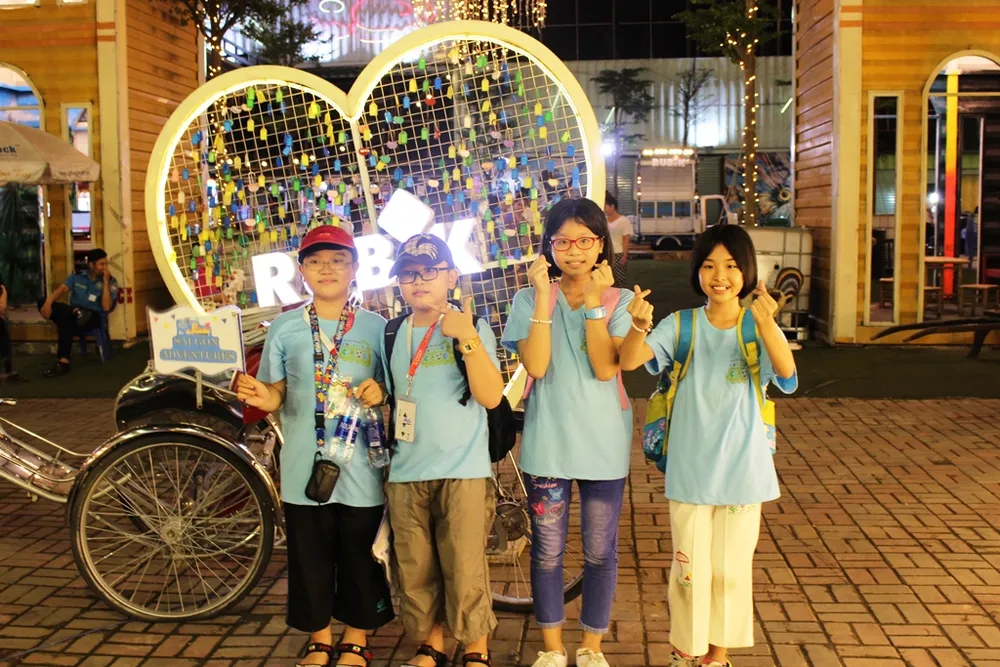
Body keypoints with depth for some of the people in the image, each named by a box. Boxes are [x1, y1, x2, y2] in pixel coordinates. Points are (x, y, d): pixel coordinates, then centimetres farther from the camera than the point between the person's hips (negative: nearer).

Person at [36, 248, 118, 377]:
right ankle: (76, 313, -34)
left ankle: (63, 362, -38)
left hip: (93, 318, -4)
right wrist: (48, 301, -24)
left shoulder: (110, 282, 1)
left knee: (66, 322, -37)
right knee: (42, 302, -18)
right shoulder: (77, 277, 11)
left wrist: (105, 282, -14)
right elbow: (62, 290, -4)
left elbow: (106, 307, -11)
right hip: (73, 314, 4)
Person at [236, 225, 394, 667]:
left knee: (360, 558, 8)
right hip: (304, 467, 1)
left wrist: (380, 392, -14)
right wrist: (260, 396, -18)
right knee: (309, 559, 9)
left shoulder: (376, 327, 2)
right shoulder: (285, 327, 4)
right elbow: (278, 395, 4)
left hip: (361, 467, 0)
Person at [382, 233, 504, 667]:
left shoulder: (472, 329, -3)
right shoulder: (392, 335, 10)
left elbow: (491, 396, -16)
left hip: (463, 472, -4)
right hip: (405, 475, 4)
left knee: (465, 570, -1)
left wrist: (468, 339, -24)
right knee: (415, 571, 10)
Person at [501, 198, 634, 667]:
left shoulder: (619, 301, -2)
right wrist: (544, 295, -18)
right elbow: (536, 365, -16)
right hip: (547, 443, 0)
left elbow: (605, 368, -16)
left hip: (603, 445, 0)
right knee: (547, 552, 11)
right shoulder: (531, 300, -1)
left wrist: (593, 300, -18)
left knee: (600, 552, 10)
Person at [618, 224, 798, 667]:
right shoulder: (682, 326, -3)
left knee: (730, 570, 12)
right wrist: (640, 326, -39)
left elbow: (786, 372, -25)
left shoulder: (759, 328, -6)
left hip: (742, 472, 0)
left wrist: (766, 323, -44)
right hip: (690, 471, 0)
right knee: (689, 569, 9)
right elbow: (630, 360, -17)